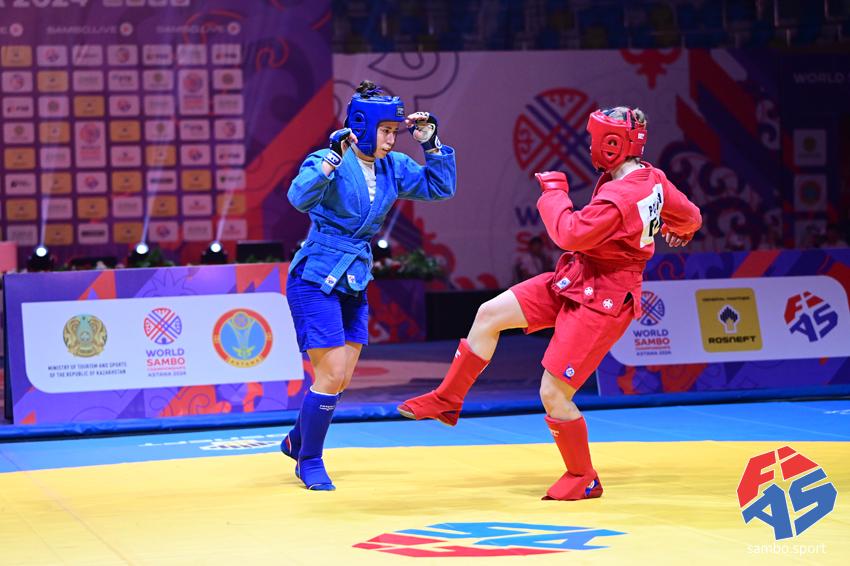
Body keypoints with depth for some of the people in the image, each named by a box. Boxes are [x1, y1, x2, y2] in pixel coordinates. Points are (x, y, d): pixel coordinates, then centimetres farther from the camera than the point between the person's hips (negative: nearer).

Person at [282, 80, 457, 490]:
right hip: (316, 281, -7)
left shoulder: (392, 168, 3)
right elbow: (300, 197, -35)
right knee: (332, 375, -10)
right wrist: (332, 160, -45)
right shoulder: (330, 161, -17)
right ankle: (310, 461, 7)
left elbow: (441, 188, 6)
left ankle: (297, 441, 34)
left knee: (340, 379, 11)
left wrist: (431, 144, -4)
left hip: (354, 284, 7)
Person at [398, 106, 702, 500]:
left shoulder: (618, 197, -29)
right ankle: (447, 401, 19)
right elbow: (690, 217, 13)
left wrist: (554, 190, -16)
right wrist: (678, 230, 38)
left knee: (553, 395, -6)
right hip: (574, 281, 10)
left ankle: (583, 479, 15)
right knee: (490, 314, 6)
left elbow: (571, 234, -32)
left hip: (600, 302, -10)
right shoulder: (653, 179, -1)